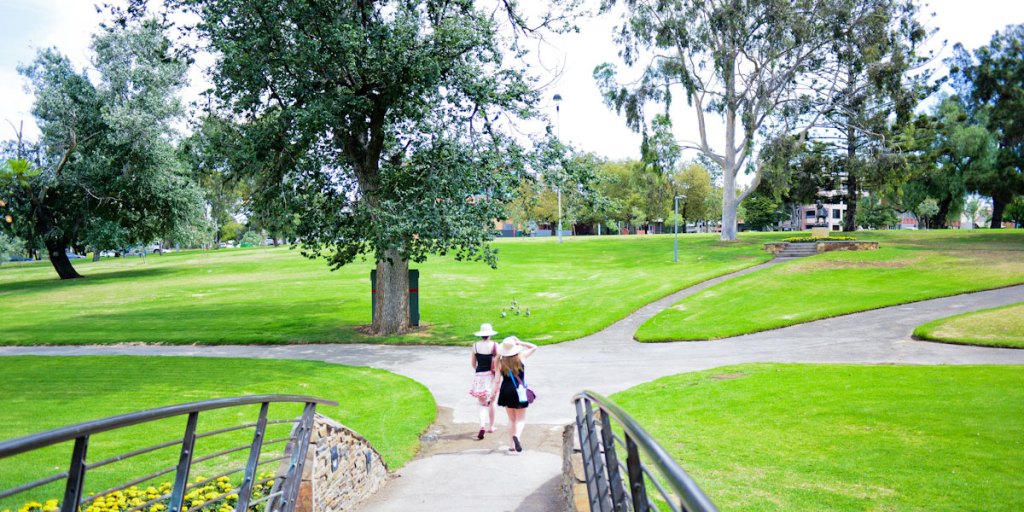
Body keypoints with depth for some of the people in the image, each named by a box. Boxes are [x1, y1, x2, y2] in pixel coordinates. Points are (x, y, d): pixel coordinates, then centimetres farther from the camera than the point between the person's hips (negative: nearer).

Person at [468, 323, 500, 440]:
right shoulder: (495, 346, -8)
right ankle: (491, 426, 28)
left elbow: (473, 363, 6)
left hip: (479, 376, 1)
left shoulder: (475, 346, -2)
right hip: (491, 375, -1)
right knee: (492, 401, 18)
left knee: (482, 403, 5)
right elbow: (497, 363, -9)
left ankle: (482, 426, -16)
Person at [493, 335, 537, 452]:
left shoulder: (501, 362, -4)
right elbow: (534, 347, 7)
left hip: (506, 392, 2)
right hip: (519, 392, -2)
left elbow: (497, 380, -4)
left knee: (511, 419, 17)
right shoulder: (520, 357, -6)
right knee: (521, 419, 6)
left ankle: (511, 445, 15)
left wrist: (494, 392, 7)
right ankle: (517, 435, -24)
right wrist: (520, 342, 2)